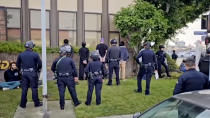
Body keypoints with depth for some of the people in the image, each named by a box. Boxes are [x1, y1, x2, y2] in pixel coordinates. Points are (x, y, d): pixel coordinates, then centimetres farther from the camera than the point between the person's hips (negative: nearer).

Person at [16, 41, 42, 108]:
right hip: (32, 73, -3)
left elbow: (17, 64, 8)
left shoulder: (21, 55, 2)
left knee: (24, 89, 10)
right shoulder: (35, 55, -8)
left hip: (24, 73, 3)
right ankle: (36, 103, 13)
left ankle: (23, 104, 16)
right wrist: (38, 69, 11)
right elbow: (40, 64, -7)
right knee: (34, 88, 5)